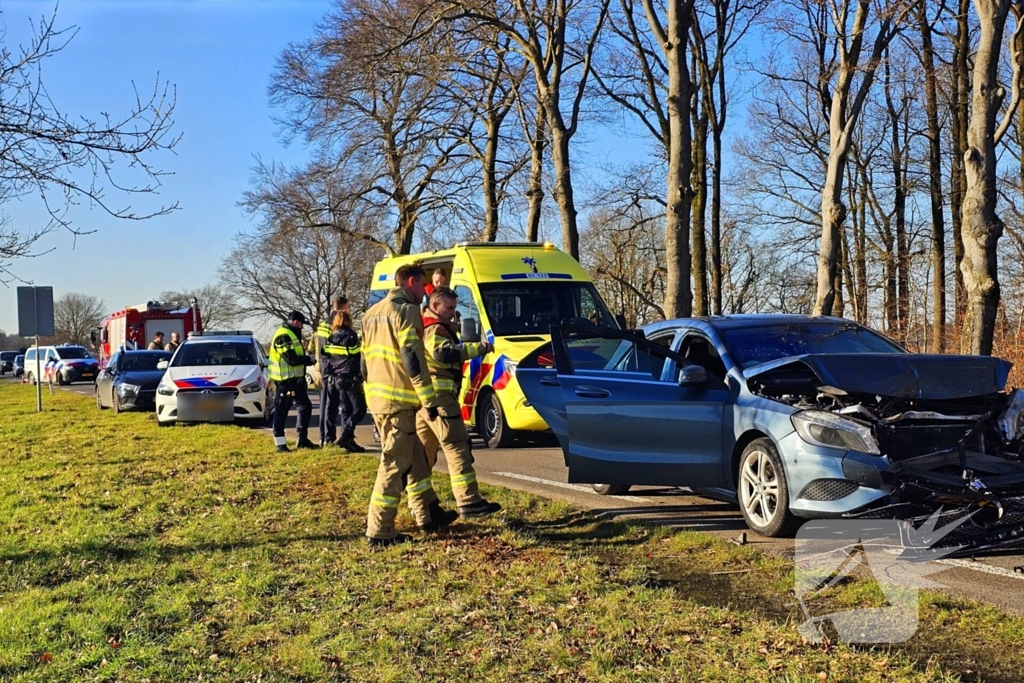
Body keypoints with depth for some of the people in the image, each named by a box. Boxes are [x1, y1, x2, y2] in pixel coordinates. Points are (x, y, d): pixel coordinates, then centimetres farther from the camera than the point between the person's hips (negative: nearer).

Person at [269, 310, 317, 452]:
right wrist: (309, 359, -12)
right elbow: (292, 360, -24)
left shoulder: (291, 335, 16)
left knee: (305, 405, 13)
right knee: (281, 410, -3)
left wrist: (307, 359, 3)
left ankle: (303, 438, 20)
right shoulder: (283, 336, -17)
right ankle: (280, 443, 1)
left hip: (295, 379, 11)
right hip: (285, 380, -11)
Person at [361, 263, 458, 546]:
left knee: (414, 458, 19)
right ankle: (379, 531, -3)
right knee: (394, 463, -5)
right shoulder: (406, 310, -10)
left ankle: (428, 514, 27)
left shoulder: (373, 313, 19)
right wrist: (429, 400, -15)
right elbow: (413, 358, -17)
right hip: (398, 400, -10)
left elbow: (365, 360, 22)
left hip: (378, 397, 10)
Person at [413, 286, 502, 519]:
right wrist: (480, 348, -28)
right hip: (438, 395, -10)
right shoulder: (434, 329, -12)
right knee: (458, 447, -11)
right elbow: (444, 353, -30)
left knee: (424, 450, 16)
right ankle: (469, 502, -14)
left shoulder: (427, 326, 21)